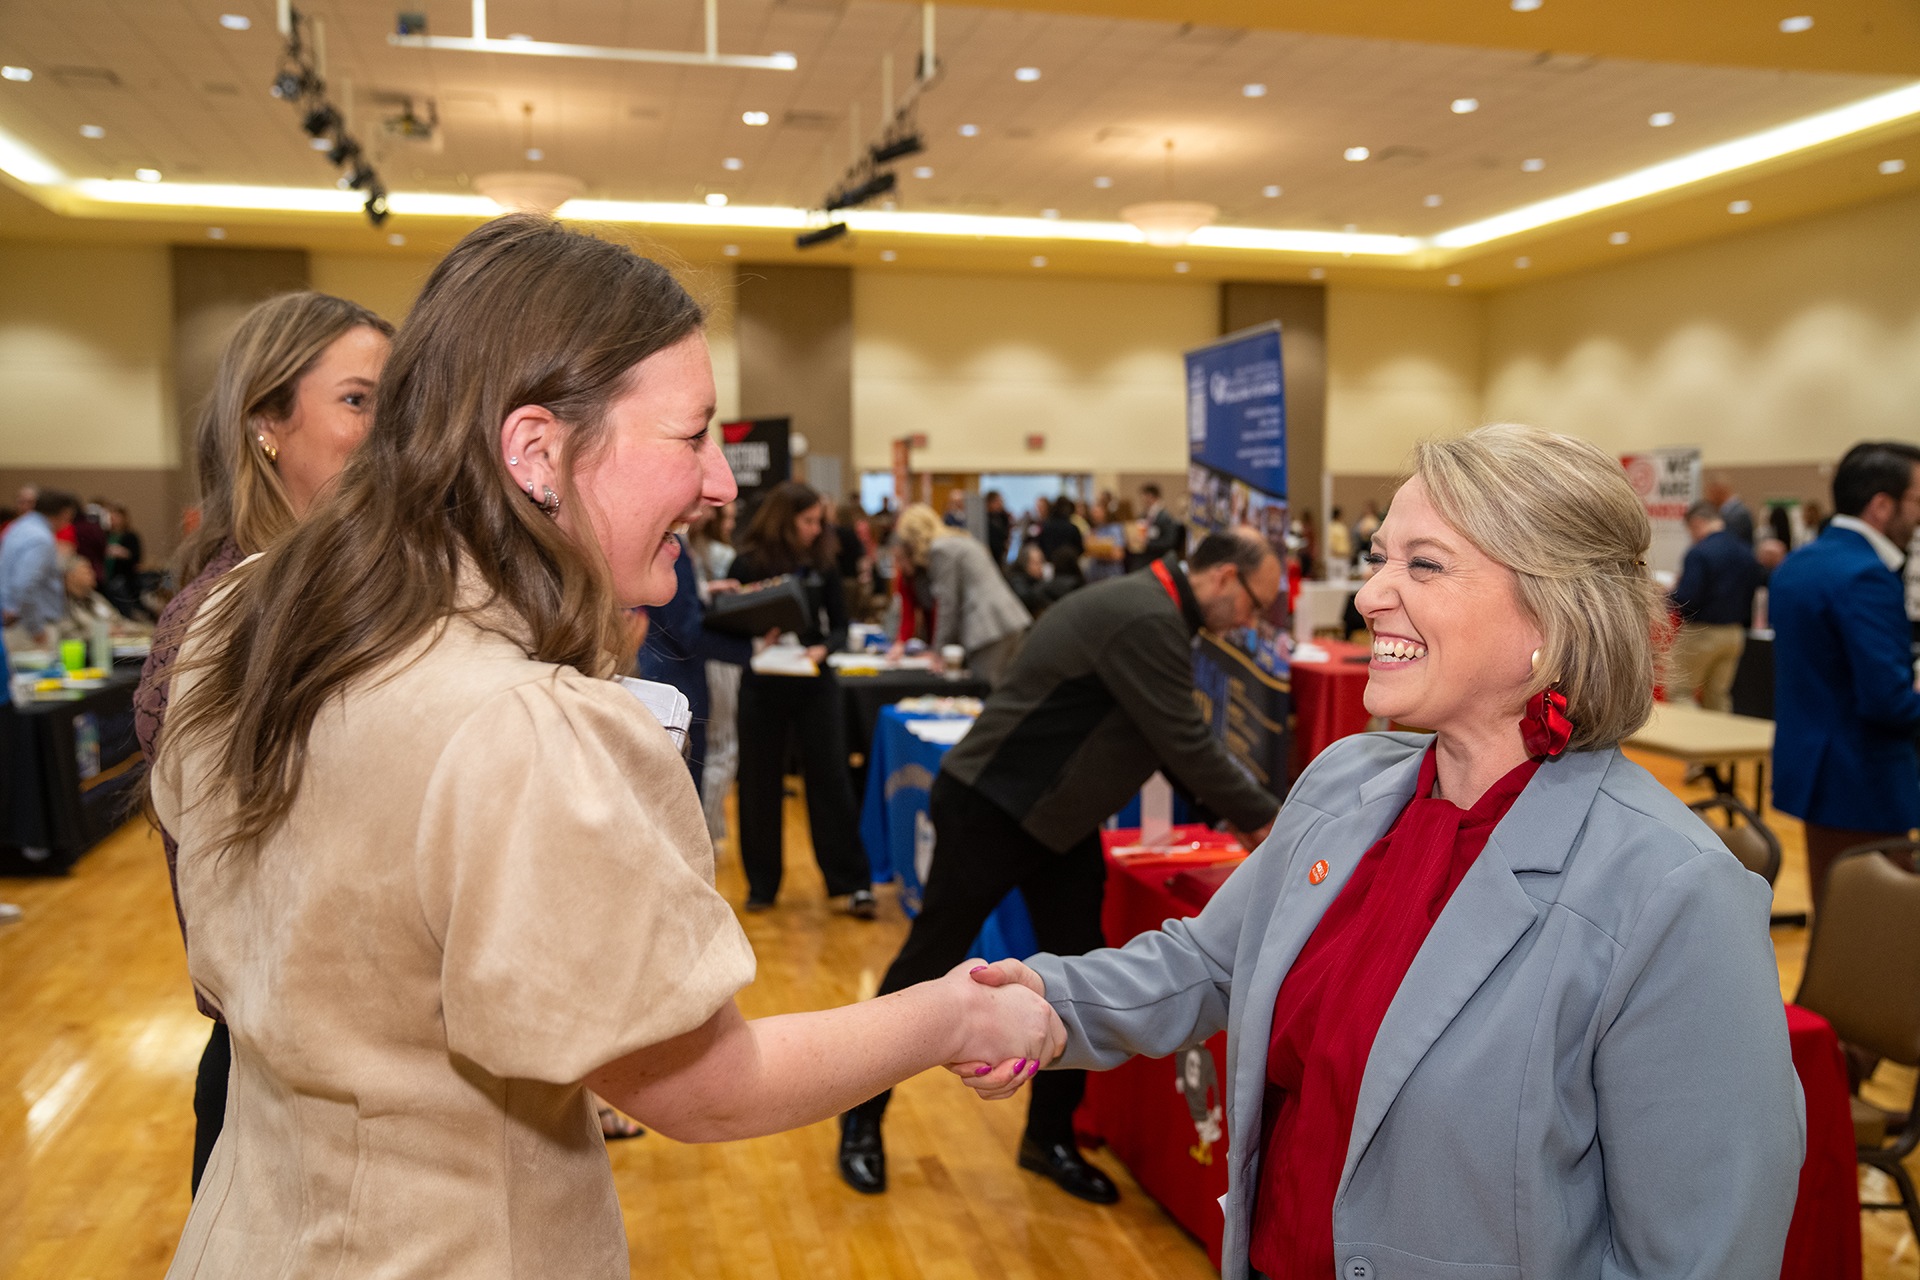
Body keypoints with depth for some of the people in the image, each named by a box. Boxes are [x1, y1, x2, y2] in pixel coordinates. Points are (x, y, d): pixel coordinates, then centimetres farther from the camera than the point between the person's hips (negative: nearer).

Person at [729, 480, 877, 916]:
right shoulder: (748, 564, -5)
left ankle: (852, 881, 8)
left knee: (830, 778, 2)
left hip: (815, 685, 1)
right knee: (760, 783, 7)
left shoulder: (821, 563, 2)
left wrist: (823, 648, -16)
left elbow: (840, 626, 4)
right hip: (762, 687, -1)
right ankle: (762, 883, 21)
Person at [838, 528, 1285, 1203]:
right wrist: (1266, 822, -13)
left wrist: (1251, 810, 9)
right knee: (930, 961, 5)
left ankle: (1050, 1137, 24)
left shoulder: (1153, 609, 7)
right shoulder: (1146, 622, -25)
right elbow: (1187, 746, -24)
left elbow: (1185, 741, 14)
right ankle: (861, 1118, 23)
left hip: (1058, 818, 10)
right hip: (990, 810, -10)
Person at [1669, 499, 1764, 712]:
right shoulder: (1747, 553, 6)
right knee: (1718, 698, 14)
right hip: (1734, 634, 7)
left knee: (1681, 695, 3)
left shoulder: (1699, 553, -18)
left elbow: (1686, 601, -23)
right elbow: (1752, 598, 12)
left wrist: (1666, 596, -4)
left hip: (1700, 633, -7)